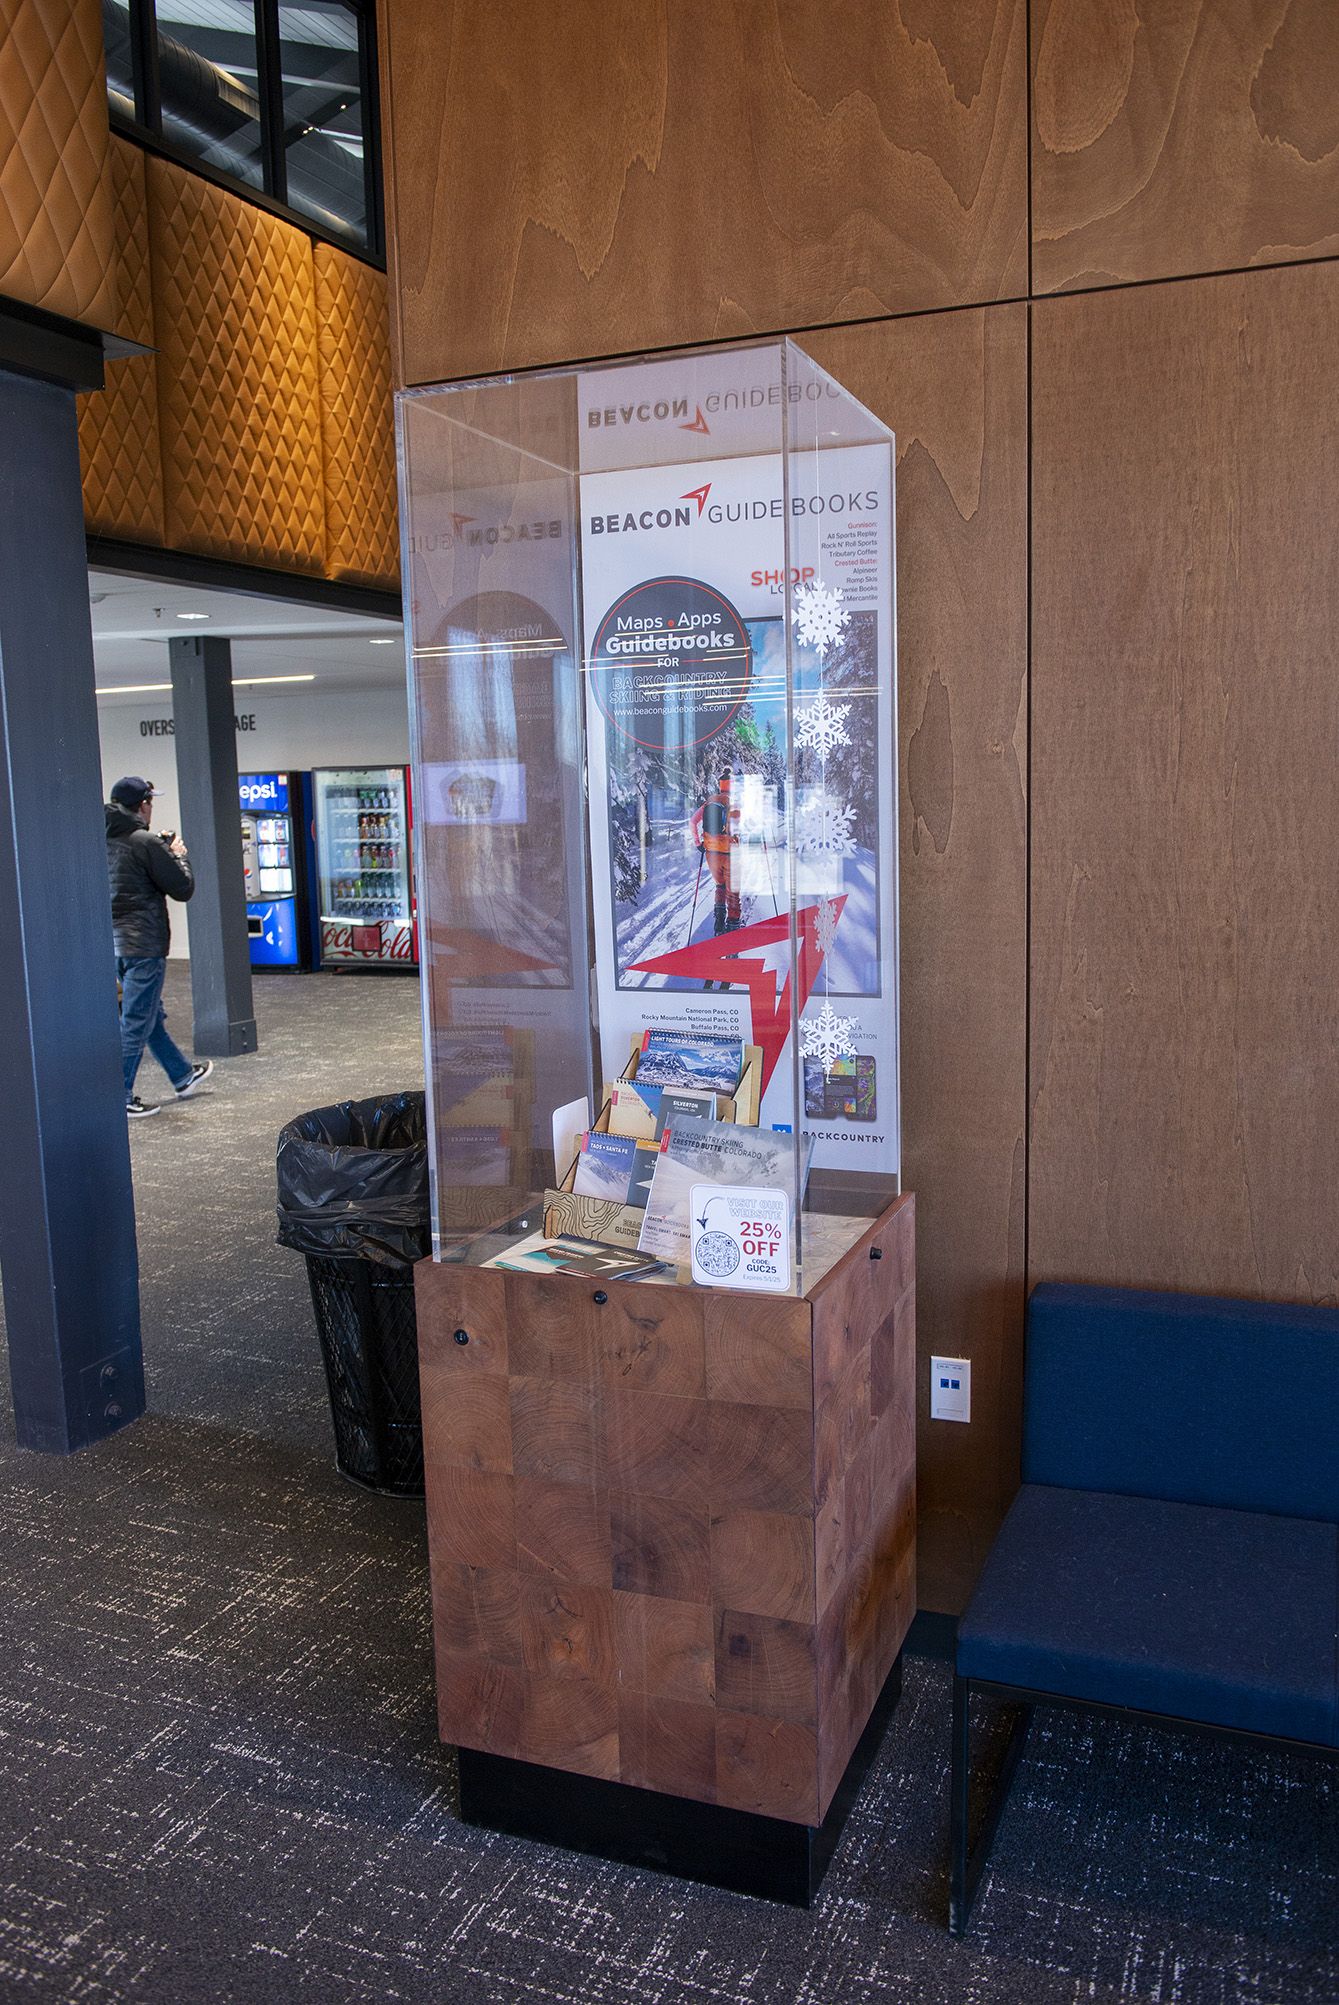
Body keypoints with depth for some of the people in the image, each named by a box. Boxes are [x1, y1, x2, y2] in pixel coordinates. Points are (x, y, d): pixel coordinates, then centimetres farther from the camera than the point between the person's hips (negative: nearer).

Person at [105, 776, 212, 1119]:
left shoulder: (104, 843, 8)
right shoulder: (145, 843, -15)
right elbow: (183, 888, -10)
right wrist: (179, 855, 7)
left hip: (113, 941, 9)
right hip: (143, 943, -9)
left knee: (153, 1015, 19)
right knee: (137, 1023, -2)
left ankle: (184, 1077, 35)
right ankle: (119, 1099, 2)